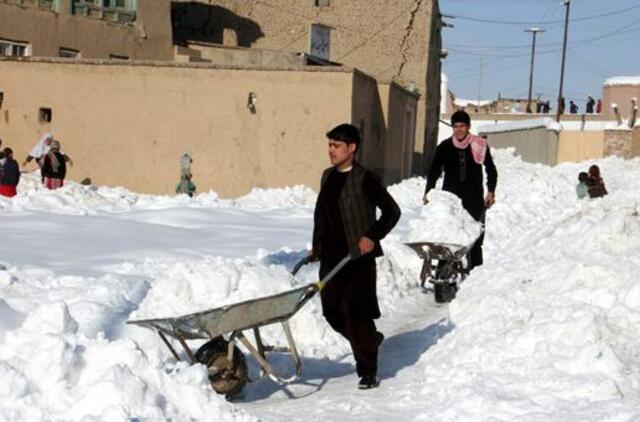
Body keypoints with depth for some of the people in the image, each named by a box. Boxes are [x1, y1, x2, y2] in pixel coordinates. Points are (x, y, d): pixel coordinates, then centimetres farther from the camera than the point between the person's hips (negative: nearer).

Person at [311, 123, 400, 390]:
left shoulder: (364, 179, -8)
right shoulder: (328, 176, 12)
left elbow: (392, 211, -6)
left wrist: (372, 236, -15)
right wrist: (317, 246, 19)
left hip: (359, 257, -7)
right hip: (331, 257, 7)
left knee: (357, 313, -6)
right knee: (332, 310, 9)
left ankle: (368, 372, 7)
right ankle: (369, 340, 35)